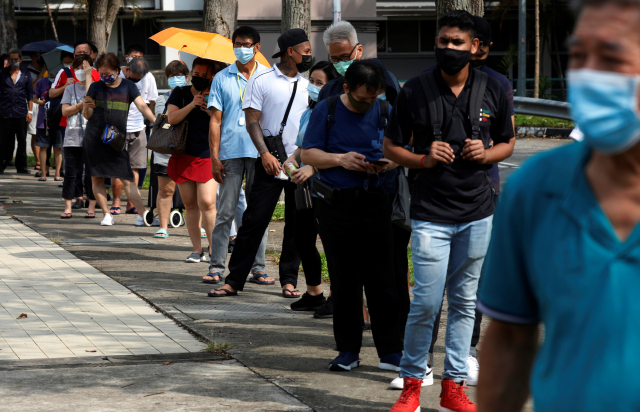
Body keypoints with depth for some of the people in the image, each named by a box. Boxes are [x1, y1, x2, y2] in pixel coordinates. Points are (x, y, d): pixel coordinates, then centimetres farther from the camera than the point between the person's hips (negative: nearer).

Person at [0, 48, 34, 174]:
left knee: (22, 140, 2)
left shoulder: (25, 74, 9)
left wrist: (30, 111, 4)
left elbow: (30, 94, 10)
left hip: (21, 112, 1)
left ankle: (21, 166, 9)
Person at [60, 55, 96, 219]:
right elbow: (65, 111, 3)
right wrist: (82, 105, -9)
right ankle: (68, 207, 5)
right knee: (70, 173, 1)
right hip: (72, 137, 2)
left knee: (91, 173, -1)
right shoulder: (70, 89, 15)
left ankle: (91, 208, 5)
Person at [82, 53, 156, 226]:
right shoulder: (95, 87, 6)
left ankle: (143, 214, -10)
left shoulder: (128, 86, 5)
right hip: (94, 138, 2)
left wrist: (156, 121, -20)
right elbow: (87, 116, 6)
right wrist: (86, 108, -17)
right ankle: (106, 214, 13)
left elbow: (142, 106, -5)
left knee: (127, 179, -8)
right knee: (96, 179, 2)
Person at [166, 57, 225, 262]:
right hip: (183, 157, 2)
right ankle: (197, 249, 11)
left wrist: (211, 112, -18)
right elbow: (172, 118, -6)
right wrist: (192, 105, -18)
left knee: (207, 202, -15)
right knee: (190, 205, 4)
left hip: (208, 157, -2)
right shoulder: (180, 93, 9)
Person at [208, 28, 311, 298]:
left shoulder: (307, 86, 13)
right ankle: (234, 280, 1)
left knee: (297, 224, 5)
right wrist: (264, 153, -18)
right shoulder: (261, 81, -2)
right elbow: (252, 122, -6)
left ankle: (289, 279, 14)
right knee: (254, 220, -4)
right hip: (271, 164, -4)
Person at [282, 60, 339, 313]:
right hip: (306, 187, 8)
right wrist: (292, 159, 4)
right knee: (303, 240, 11)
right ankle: (313, 294, 25)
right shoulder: (308, 114, 15)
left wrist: (313, 168, -25)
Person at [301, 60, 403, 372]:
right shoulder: (326, 110, 2)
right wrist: (340, 160, -16)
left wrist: (388, 163, -12)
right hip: (335, 203, 0)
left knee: (380, 276, -4)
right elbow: (308, 153, 0)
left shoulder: (383, 111, 6)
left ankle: (391, 351, 0)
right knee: (343, 279, 5)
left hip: (374, 202, 0)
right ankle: (347, 350, 14)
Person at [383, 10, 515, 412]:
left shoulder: (493, 90, 2)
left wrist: (486, 154, -8)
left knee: (465, 302, 9)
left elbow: (508, 142, 14)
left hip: (478, 213, 2)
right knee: (426, 303, -6)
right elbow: (391, 146, 5)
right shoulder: (415, 90, -3)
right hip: (431, 214, -2)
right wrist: (424, 160, -13)